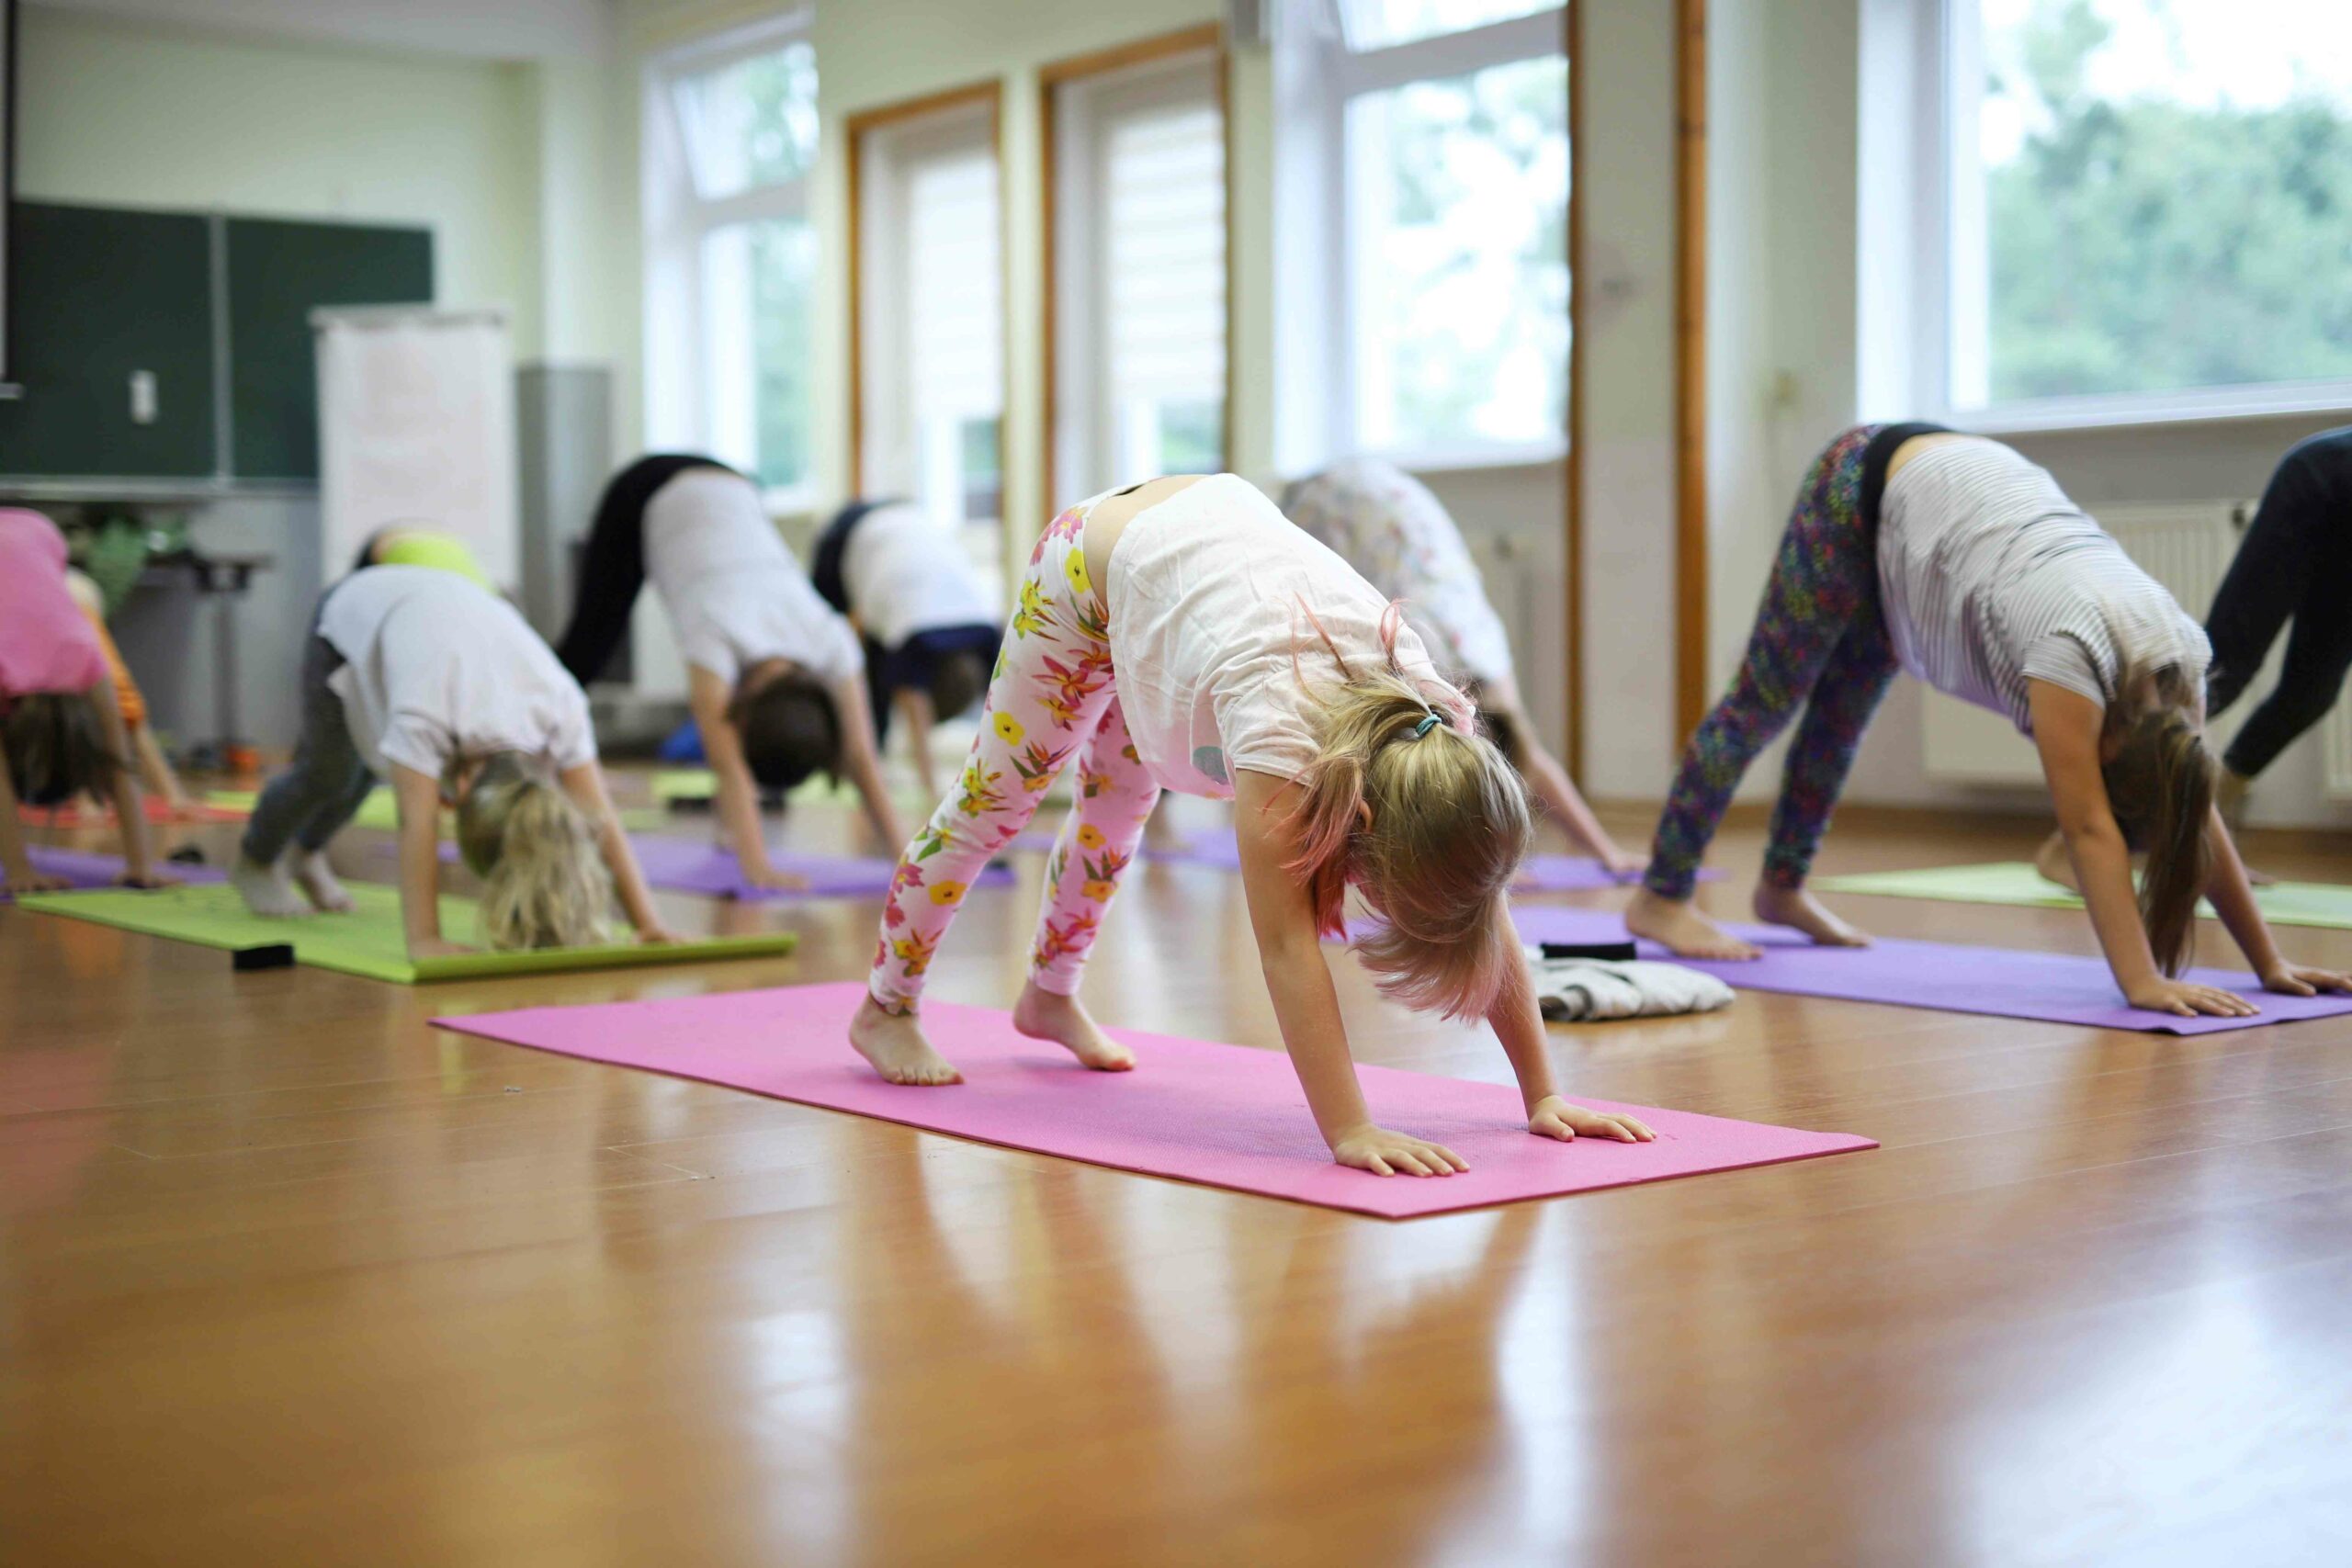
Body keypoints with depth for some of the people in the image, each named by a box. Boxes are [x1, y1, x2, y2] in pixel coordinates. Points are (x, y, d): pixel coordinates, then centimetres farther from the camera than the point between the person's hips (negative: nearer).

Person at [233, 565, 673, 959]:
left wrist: (649, 925, -38)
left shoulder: (562, 709, -34)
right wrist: (423, 939, -53)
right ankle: (257, 860, 34)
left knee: (370, 765, 17)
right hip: (352, 613, -4)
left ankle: (307, 851, 47)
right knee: (330, 772, 2)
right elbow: (417, 828, -49)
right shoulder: (423, 716, -47)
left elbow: (603, 826, -34)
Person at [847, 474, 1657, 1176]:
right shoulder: (1279, 719, -47)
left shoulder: (1437, 720, -30)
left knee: (1119, 803, 22)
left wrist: (1542, 1095, -24)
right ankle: (885, 1010, 29)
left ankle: (1050, 995, 46)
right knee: (998, 796, 8)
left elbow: (1489, 917, -23)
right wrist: (1349, 1131, -51)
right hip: (1094, 559, -5)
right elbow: (1286, 944, -47)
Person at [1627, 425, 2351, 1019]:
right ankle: (1661, 897, 12)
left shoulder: (2179, 654, -19)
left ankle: (1782, 886, 36)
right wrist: (2141, 982, -42)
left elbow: (2200, 818, -12)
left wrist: (2269, 963, -12)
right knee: (1768, 698, 1)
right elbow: (2088, 829, -39)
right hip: (1866, 487, -6)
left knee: (1844, 708, 19)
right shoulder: (2074, 649, -38)